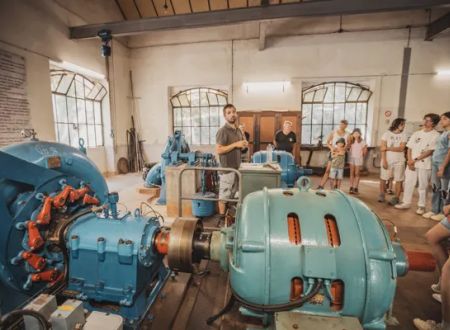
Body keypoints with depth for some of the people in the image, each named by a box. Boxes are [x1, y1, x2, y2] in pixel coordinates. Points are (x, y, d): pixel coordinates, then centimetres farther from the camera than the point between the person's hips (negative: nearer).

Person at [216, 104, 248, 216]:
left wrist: (244, 145, -1)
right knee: (224, 195, 3)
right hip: (227, 168, -8)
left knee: (232, 194, 19)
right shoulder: (222, 131, -14)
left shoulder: (238, 130, 11)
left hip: (236, 167, 8)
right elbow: (218, 150, -21)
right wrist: (235, 144, -22)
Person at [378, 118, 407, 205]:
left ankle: (396, 197, 10)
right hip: (387, 160, -1)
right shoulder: (387, 134, -1)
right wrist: (384, 161, -13)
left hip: (399, 161, 1)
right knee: (383, 178, 5)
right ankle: (381, 194, 21)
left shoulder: (403, 135, 3)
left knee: (398, 180, 2)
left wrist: (387, 148, -14)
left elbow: (401, 148, -8)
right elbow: (383, 148, -6)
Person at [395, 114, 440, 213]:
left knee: (423, 186, 4)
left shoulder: (436, 135, -4)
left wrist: (415, 159, -15)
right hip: (411, 163, 4)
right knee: (408, 183, 8)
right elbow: (409, 148, 9)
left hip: (425, 165, -4)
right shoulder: (416, 134, 11)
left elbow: (430, 151, -11)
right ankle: (406, 202, 20)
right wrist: (410, 161, -5)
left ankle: (421, 206, 15)